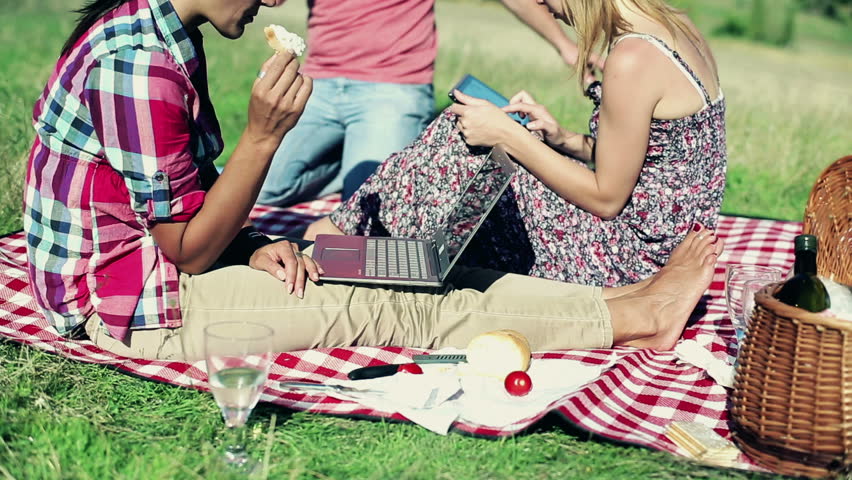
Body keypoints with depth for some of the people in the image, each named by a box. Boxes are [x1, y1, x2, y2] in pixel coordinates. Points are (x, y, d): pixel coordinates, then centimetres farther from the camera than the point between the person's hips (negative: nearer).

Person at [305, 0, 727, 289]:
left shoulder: (633, 60, -25)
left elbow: (607, 198, -18)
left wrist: (509, 135, -14)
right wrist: (564, 139, 2)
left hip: (625, 260, -9)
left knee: (456, 146, -7)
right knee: (464, 128, 9)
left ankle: (350, 227, 15)